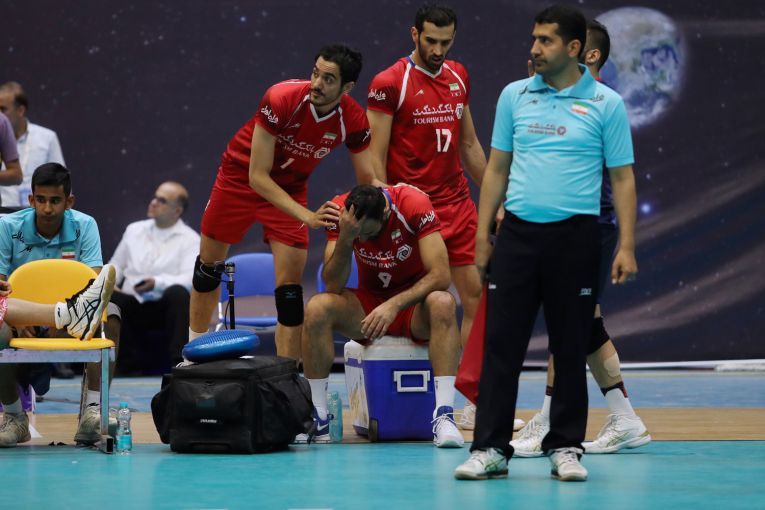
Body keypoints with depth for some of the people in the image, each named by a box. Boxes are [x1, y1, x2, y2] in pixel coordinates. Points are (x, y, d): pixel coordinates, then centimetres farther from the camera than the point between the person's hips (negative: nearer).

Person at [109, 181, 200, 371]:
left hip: (166, 306, -3)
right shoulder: (134, 230, 18)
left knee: (178, 293, -37)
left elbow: (190, 279, -11)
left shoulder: (189, 239, 3)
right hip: (132, 304, 3)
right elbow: (116, 265, 24)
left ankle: (179, 360, -34)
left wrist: (158, 283, -26)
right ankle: (128, 360, -14)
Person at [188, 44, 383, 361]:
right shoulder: (281, 99, -34)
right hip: (240, 177, -1)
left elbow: (368, 181, -10)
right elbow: (257, 176, -32)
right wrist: (307, 216, -40)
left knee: (290, 288, -9)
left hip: (289, 189, 1)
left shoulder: (353, 121, -24)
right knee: (209, 266, 14)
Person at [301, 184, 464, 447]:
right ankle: (318, 419, -18)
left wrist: (394, 305, -35)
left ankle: (444, 416, -38)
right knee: (316, 308, -26)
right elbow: (333, 286, -19)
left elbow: (440, 275, -26)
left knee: (443, 303, -37)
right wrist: (345, 239, -34)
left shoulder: (415, 205, -24)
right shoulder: (340, 211, -16)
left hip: (414, 303, -2)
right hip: (368, 304, 2)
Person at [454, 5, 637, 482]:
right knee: (501, 345, -1)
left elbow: (623, 178, 1)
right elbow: (497, 169, 13)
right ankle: (491, 448, 3)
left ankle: (566, 448, 13)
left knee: (571, 349, 4)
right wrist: (483, 234, 8)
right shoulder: (514, 96, 8)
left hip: (576, 237, -2)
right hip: (518, 234, 2)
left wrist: (627, 246, -7)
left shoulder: (606, 104, 0)